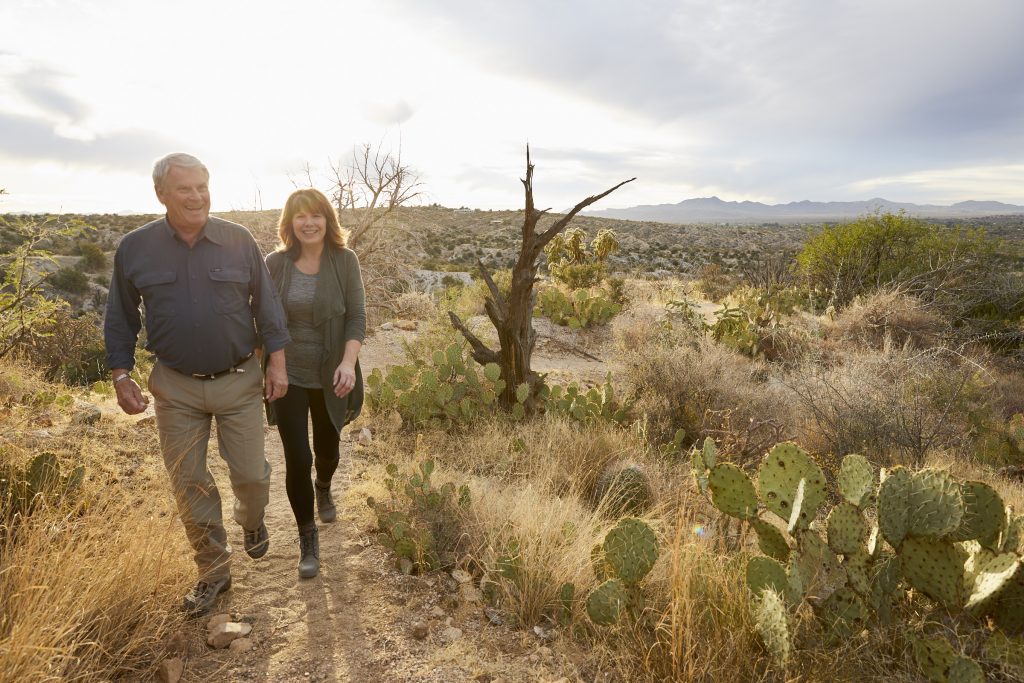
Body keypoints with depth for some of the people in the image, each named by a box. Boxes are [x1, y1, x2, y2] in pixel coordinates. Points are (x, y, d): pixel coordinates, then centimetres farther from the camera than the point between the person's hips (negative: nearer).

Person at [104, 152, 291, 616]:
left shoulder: (239, 241, -5)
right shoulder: (134, 249, -3)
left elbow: (266, 304, 1)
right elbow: (120, 319, 6)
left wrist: (277, 361, -2)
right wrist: (121, 377, 1)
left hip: (238, 382, -1)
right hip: (176, 387, 1)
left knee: (251, 475, 5)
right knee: (189, 485, 9)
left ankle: (252, 522, 41)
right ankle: (214, 572, 28)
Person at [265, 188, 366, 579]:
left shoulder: (344, 261, -8)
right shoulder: (276, 263, -5)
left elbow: (357, 317, -9)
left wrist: (348, 362, -22)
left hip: (330, 377, 1)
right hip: (288, 377, 0)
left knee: (327, 448, 19)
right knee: (297, 459, -3)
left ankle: (323, 488, 55)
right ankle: (308, 538, 18)